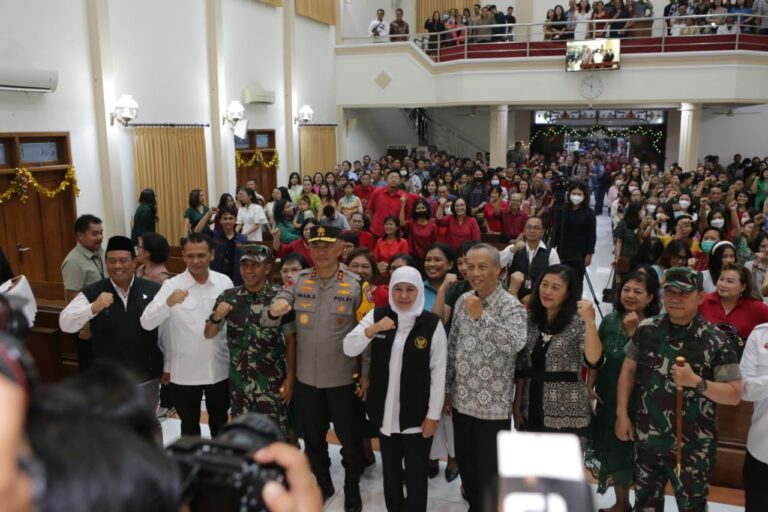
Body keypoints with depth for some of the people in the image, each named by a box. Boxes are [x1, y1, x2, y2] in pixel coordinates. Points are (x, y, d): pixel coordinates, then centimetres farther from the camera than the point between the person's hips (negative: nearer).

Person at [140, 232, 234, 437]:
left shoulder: (225, 282, -4)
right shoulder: (172, 285, -12)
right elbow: (147, 323, -21)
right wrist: (168, 303, -38)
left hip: (219, 368, 2)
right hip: (184, 371, -2)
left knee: (220, 422, 20)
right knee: (189, 425, 16)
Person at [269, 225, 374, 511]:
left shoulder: (355, 285, -9)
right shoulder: (298, 281, -1)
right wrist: (277, 306, -27)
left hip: (343, 377, -3)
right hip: (306, 376, 3)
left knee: (349, 436, 11)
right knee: (313, 435, 19)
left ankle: (353, 488, 33)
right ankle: (323, 484, 41)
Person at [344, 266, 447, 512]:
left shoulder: (432, 323, -12)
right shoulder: (377, 316, -3)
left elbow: (438, 372, -9)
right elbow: (348, 349, -8)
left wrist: (433, 415, -7)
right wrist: (372, 329, -24)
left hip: (417, 414, -3)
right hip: (385, 412, 3)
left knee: (415, 475, 11)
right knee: (390, 471, 21)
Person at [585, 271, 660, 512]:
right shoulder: (610, 319, 2)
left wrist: (633, 330, -26)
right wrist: (590, 386, 3)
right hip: (608, 397, 5)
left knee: (635, 452, 4)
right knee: (613, 449, 17)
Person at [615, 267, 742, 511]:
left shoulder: (715, 340, -11)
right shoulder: (646, 329, -2)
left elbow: (734, 394, -9)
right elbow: (628, 371, 7)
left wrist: (696, 382, -24)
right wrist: (622, 414, 3)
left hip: (692, 447, -3)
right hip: (646, 439, 3)